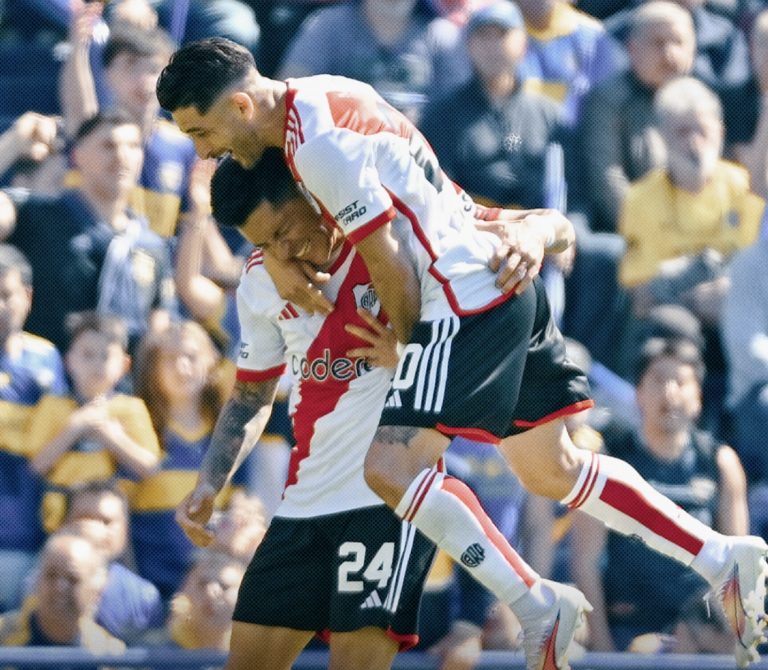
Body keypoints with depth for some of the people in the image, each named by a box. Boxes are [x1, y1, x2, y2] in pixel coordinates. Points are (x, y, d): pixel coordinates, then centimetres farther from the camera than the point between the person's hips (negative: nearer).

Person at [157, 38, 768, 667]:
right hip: (509, 285, 10)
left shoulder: (318, 144, -20)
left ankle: (537, 608, -11)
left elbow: (392, 264, -16)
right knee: (553, 471, 18)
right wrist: (301, 234, 12)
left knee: (390, 467, -16)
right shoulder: (323, 96, 10)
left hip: (466, 302, -10)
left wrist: (403, 347, -1)